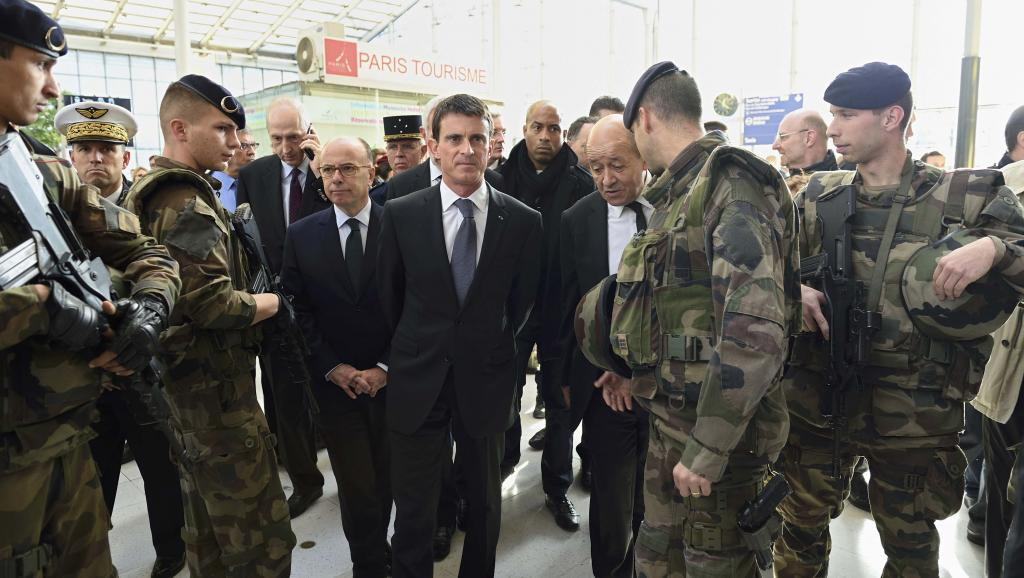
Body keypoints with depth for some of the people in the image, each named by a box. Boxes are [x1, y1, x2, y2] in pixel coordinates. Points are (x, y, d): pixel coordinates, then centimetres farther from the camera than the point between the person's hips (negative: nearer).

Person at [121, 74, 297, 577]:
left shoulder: (154, 193, 13)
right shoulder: (186, 204, -19)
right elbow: (215, 305, -27)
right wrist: (271, 302, -11)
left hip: (190, 381, 11)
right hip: (217, 384, -11)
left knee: (208, 525, 23)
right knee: (262, 535, -4)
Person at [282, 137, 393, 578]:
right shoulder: (301, 235, 1)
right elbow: (298, 310, 1)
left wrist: (385, 368, -9)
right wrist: (332, 368, -7)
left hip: (391, 380, 0)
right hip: (334, 383, 0)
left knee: (387, 479, 14)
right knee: (356, 487, 6)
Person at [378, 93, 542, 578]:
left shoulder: (524, 221, -7)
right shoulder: (400, 214, -6)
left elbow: (521, 302, 5)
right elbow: (389, 297, 5)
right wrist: (419, 348, 11)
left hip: (486, 379, 1)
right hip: (417, 381, 0)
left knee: (484, 499, 19)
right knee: (413, 507, 12)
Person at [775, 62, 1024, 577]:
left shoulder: (964, 197, -5)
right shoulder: (819, 196, 3)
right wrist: (793, 290, -13)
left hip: (914, 413, -2)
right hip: (817, 399, 2)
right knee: (801, 526, 19)